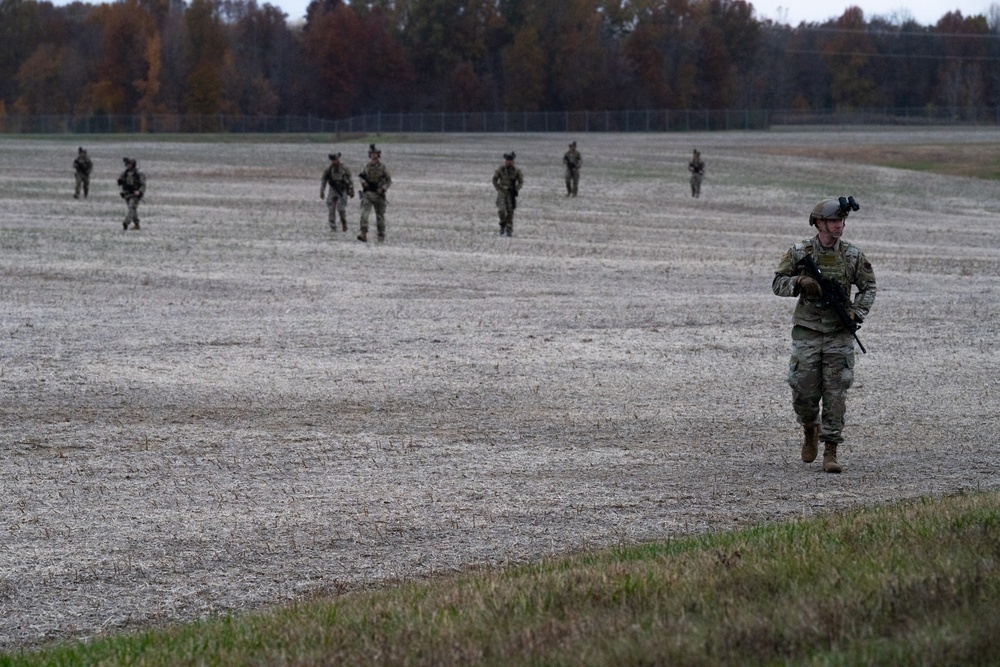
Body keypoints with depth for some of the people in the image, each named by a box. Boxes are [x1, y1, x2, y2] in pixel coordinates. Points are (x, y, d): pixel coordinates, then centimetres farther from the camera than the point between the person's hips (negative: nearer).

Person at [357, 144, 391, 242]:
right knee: (364, 213, -16)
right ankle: (364, 235, -25)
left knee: (380, 216, 9)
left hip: (378, 194, -2)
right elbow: (361, 175, 18)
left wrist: (383, 188, -15)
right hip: (367, 194, 2)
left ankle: (381, 235, 25)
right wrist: (363, 182, -5)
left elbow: (389, 180, 1)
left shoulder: (382, 167, -4)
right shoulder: (367, 166, 4)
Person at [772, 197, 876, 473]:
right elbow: (778, 283, 2)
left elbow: (868, 287, 11)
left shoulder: (852, 254, 1)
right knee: (804, 393, 0)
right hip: (807, 331, 0)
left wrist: (856, 313, -5)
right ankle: (810, 431, 31)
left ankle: (830, 451, 1)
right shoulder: (799, 252, -2)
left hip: (840, 333, 0)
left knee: (836, 394, -4)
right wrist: (800, 282, -18)